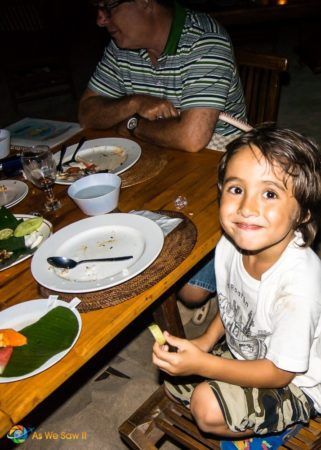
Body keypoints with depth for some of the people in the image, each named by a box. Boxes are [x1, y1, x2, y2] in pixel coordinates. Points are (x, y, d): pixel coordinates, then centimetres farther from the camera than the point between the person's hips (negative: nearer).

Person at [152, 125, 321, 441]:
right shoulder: (231, 244, -19)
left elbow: (279, 373, -25)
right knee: (172, 374, 7)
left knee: (207, 406, -21)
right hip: (244, 352, 7)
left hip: (294, 382, -6)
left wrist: (202, 364, -30)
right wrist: (205, 341, -8)